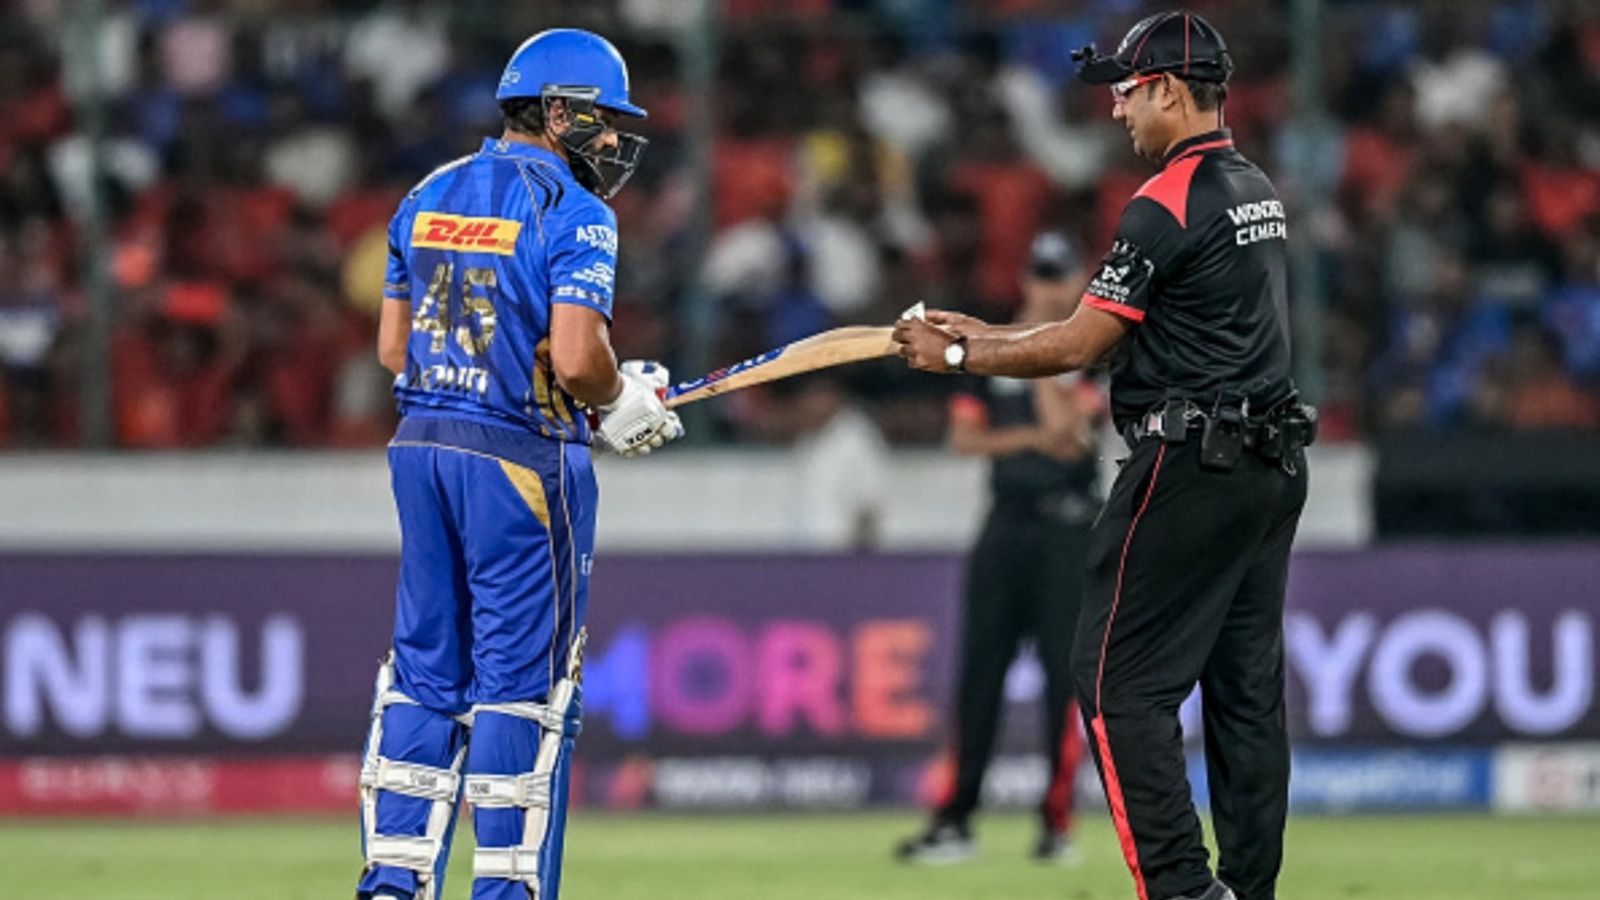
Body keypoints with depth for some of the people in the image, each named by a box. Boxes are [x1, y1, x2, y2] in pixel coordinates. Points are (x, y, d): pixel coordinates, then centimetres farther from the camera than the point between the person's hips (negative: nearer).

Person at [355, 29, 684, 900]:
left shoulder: (428, 197, 11)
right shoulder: (572, 211, -11)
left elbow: (392, 347, 12)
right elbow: (575, 358, -21)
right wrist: (623, 400, -2)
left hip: (421, 444, 7)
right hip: (520, 459, -7)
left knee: (426, 668, 11)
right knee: (523, 682, 1)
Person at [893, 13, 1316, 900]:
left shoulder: (1167, 204, -13)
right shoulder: (1257, 192, 16)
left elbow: (1079, 346, -12)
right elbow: (1117, 328, 18)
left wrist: (954, 356, -1)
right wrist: (983, 334, 18)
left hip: (1190, 469, -9)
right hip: (1271, 468, 9)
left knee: (1120, 680, -6)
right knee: (1247, 685, 10)